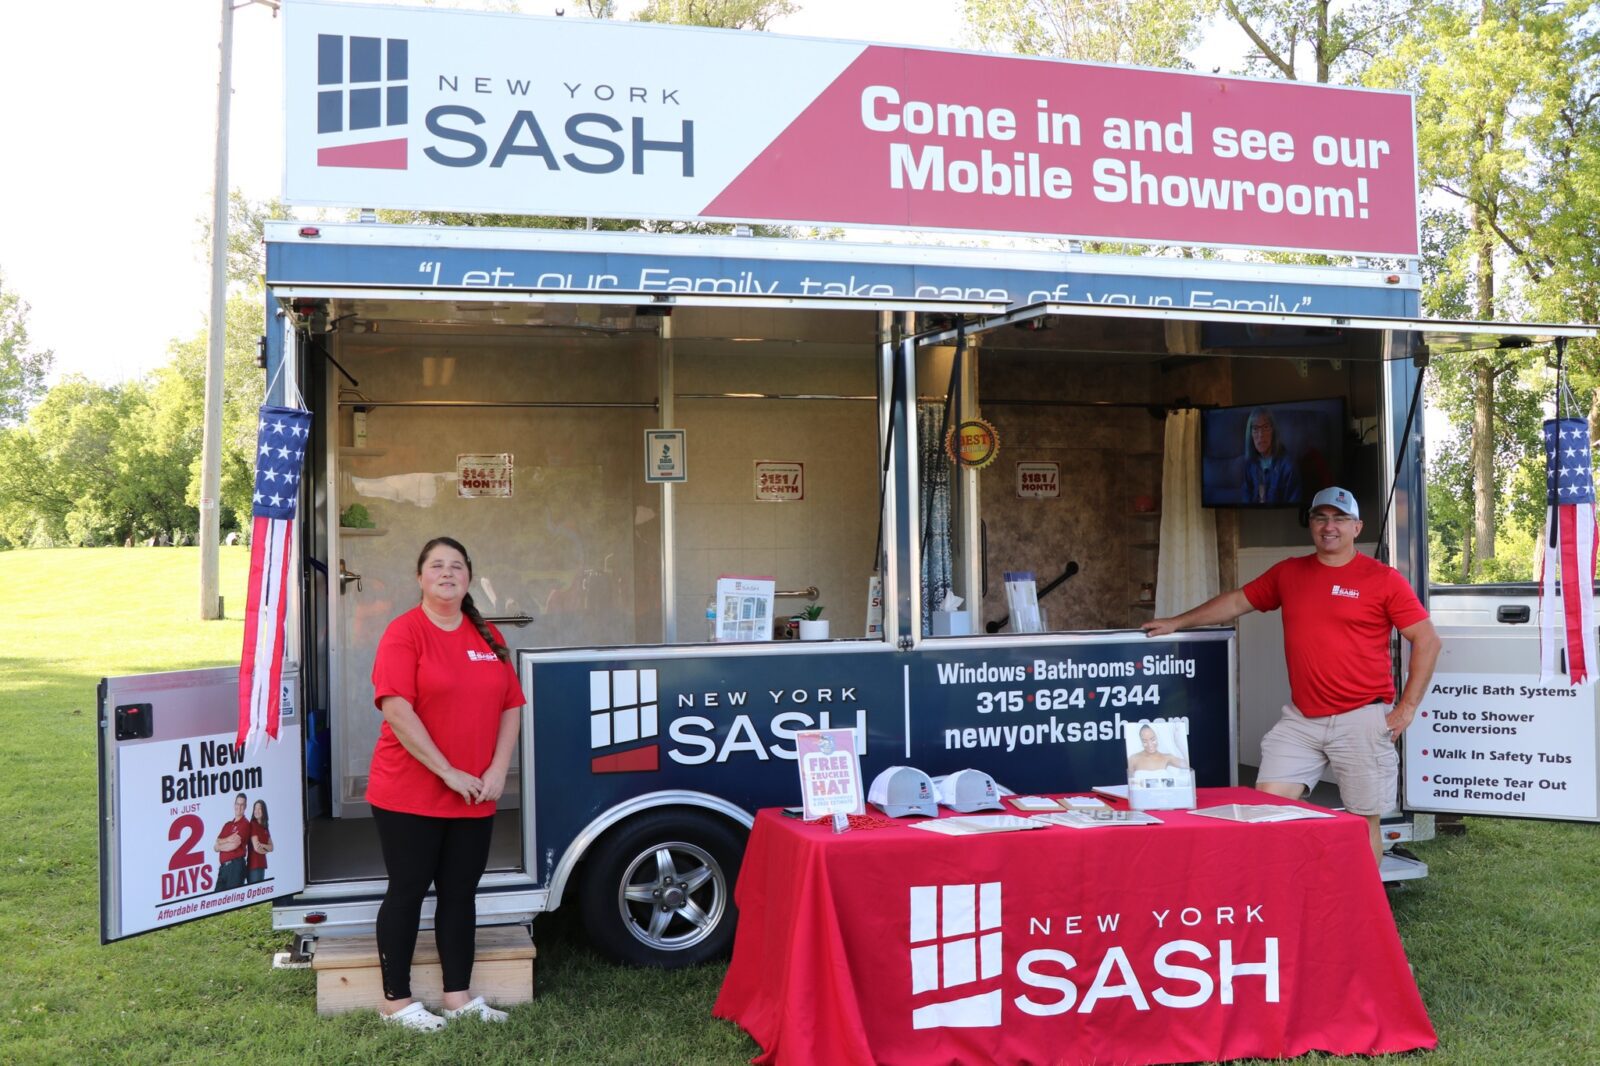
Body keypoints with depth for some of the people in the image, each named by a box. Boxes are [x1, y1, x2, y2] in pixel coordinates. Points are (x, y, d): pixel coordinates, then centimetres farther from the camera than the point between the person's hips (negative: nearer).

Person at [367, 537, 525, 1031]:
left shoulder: (488, 637, 9)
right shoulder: (404, 632, -8)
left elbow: (511, 707, 8)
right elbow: (397, 709, -18)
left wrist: (497, 771, -5)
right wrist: (448, 773, -18)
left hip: (474, 799, 5)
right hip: (409, 795, -5)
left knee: (460, 892, 12)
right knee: (408, 892, 4)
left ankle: (458, 995, 23)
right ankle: (396, 999, 17)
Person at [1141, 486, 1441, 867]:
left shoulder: (1382, 578, -2)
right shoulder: (1289, 573, 11)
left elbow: (1427, 640, -2)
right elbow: (1237, 601, 20)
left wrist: (1407, 707, -6)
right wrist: (1176, 622, 18)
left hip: (1361, 719, -4)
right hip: (1301, 719, 4)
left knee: (1364, 823, 4)